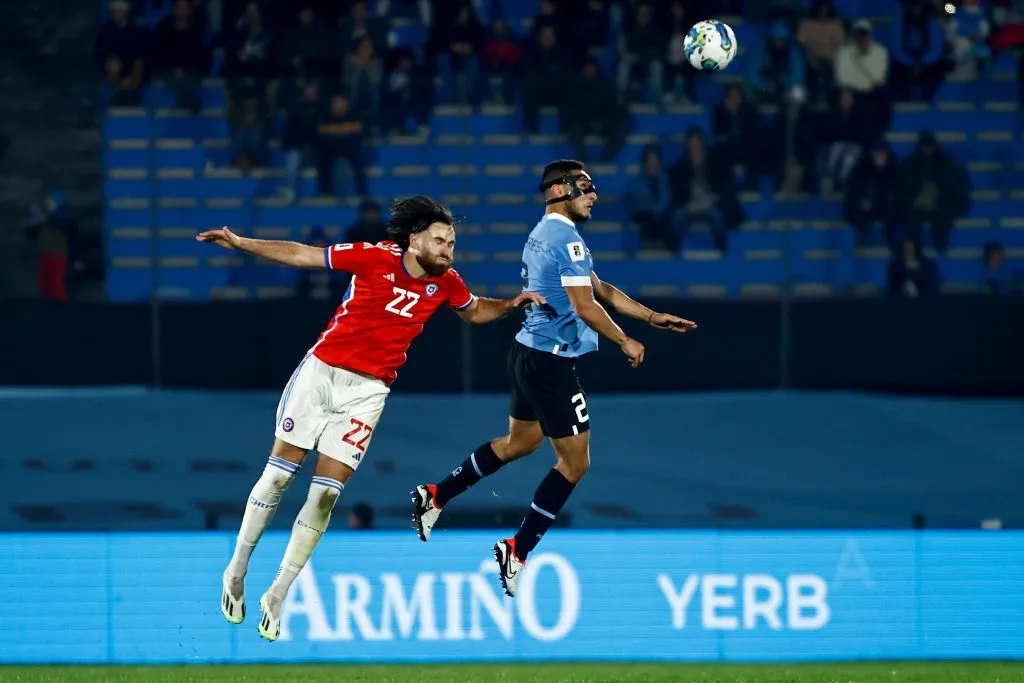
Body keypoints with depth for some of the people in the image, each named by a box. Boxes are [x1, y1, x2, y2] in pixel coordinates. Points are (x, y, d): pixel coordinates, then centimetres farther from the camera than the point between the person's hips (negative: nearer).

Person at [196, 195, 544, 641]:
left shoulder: (445, 283, -1)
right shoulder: (375, 258, -12)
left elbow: (475, 311, 21)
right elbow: (302, 255, -7)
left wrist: (512, 304, 1)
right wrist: (239, 244, -12)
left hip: (367, 392, 2)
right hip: (321, 371, -2)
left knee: (326, 494, -5)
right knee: (278, 474, 0)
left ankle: (277, 596, 5)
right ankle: (237, 571, 18)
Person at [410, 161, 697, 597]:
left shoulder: (543, 235, 14)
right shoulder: (567, 238, -18)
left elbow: (601, 290, 18)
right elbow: (586, 307, -19)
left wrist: (652, 317, 16)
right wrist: (625, 342, -5)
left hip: (528, 353, 10)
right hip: (551, 362, -10)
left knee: (520, 441, 28)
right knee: (574, 462, -2)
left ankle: (436, 496, 32)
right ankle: (517, 552, 0)